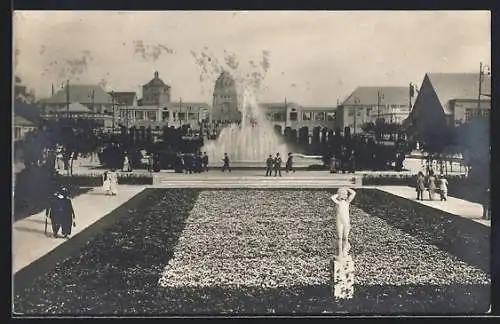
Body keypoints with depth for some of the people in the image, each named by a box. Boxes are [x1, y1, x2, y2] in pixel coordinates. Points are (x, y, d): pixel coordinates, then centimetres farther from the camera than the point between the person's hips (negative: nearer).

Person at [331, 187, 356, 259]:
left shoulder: (347, 202, 3)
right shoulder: (338, 202, -2)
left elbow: (353, 193, -6)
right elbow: (332, 198, -22)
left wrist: (346, 189, 0)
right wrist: (338, 194, -7)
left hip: (346, 221, 2)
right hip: (339, 221, -2)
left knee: (345, 237, 5)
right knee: (339, 237, 1)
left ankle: (345, 251, 21)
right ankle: (340, 253, 6)